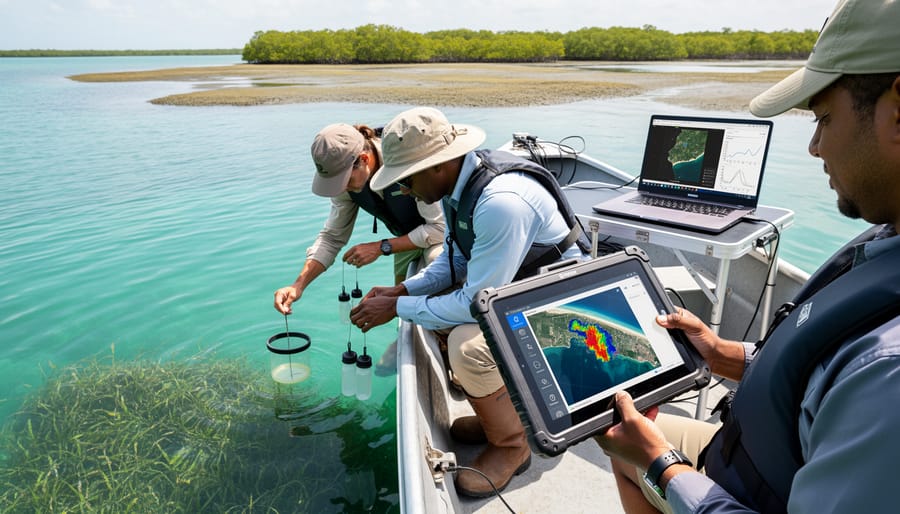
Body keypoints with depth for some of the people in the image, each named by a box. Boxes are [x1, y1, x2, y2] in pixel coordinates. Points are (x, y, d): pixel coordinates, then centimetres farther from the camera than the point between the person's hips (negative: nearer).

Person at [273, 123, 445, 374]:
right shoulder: (347, 177, -16)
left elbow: (440, 228, -32)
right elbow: (332, 237, -7)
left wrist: (381, 247, -29)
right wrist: (299, 284, -18)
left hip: (447, 229, -6)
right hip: (408, 235, 6)